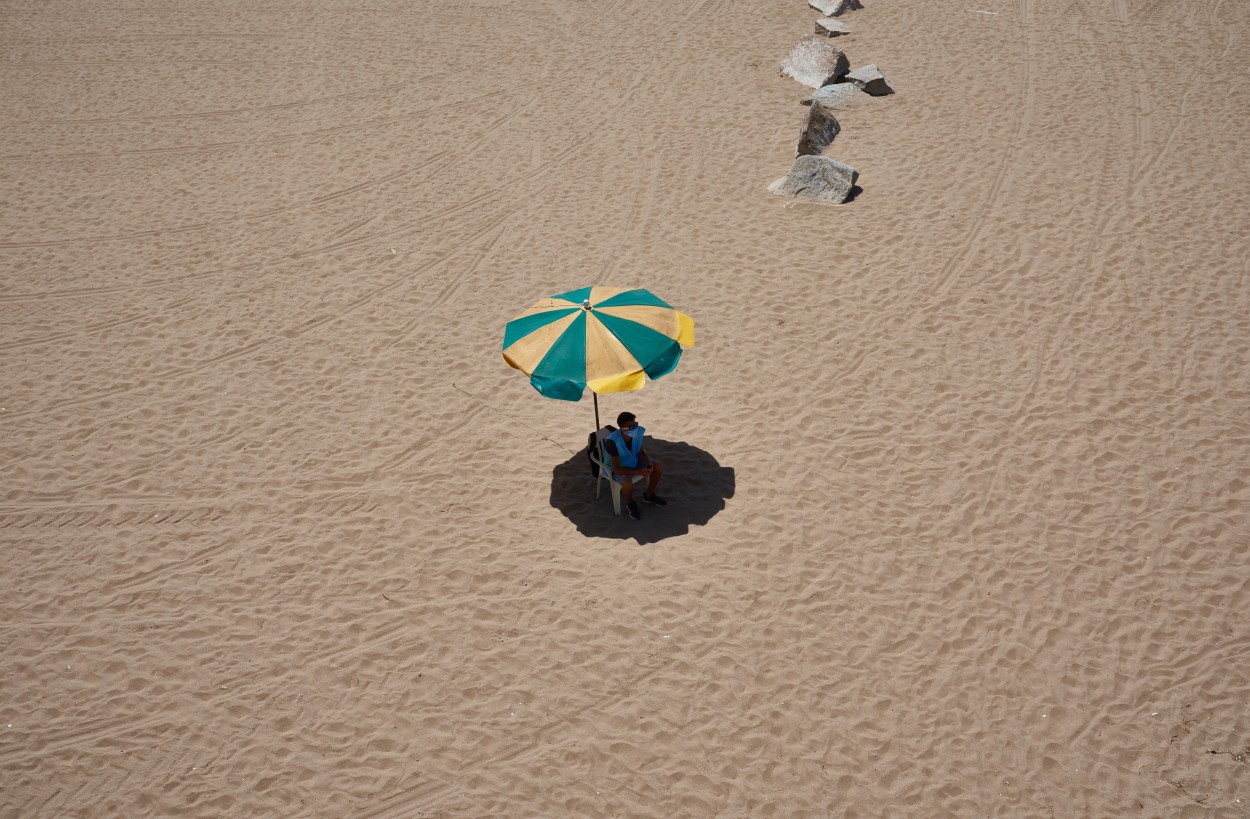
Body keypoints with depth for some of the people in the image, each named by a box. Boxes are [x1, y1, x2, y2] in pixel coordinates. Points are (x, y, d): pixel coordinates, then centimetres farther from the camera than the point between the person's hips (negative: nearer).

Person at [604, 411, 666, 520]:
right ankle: (630, 503, 2)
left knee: (659, 467, -5)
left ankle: (649, 495, 20)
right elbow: (617, 469, -32)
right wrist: (639, 472, -35)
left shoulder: (638, 431, -23)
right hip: (620, 466, -6)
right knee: (627, 482, -34)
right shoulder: (612, 442, -38)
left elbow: (641, 451, -3)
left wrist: (648, 464, -22)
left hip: (635, 459, 6)